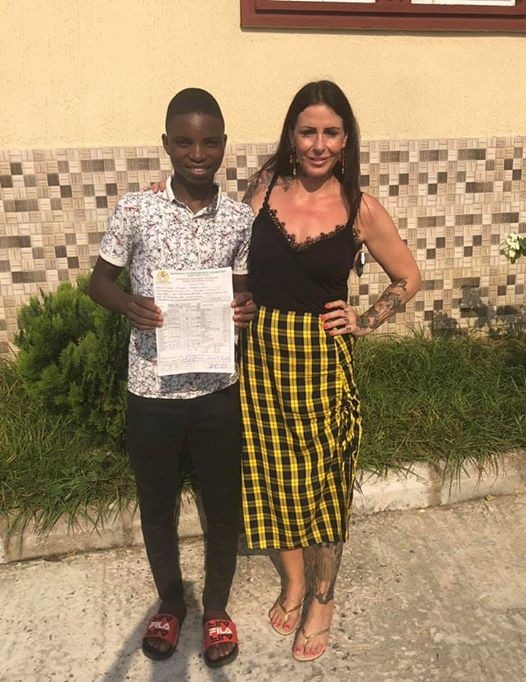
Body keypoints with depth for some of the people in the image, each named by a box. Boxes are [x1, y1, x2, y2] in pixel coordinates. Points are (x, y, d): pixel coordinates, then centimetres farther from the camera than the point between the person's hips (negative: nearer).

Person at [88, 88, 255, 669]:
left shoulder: (240, 218, -2)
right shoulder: (135, 209, -6)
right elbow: (100, 280, 3)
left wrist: (249, 308, -13)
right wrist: (128, 305, -18)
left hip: (218, 390, 1)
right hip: (151, 390, 0)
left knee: (222, 505, 15)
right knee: (156, 506, 17)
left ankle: (216, 607, 41)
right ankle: (169, 603, 45)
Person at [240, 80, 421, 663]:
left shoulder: (360, 209, -7)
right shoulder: (265, 185, -2)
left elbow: (408, 278, 5)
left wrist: (364, 323, -3)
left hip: (321, 356, -2)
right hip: (262, 351, 2)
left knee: (323, 478, 11)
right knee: (275, 472, 15)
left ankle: (322, 599, 36)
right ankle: (293, 581, 41)